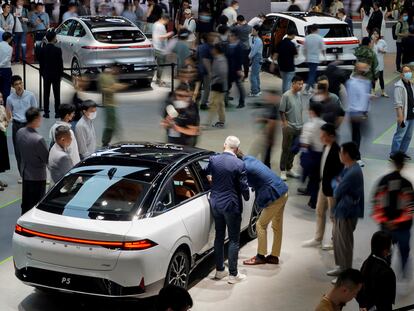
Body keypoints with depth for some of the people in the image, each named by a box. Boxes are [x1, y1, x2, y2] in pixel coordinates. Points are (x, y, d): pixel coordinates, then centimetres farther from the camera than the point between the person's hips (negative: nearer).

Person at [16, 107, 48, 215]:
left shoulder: (20, 133, -7)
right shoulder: (38, 139, -29)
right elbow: (48, 159, -18)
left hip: (25, 172, 8)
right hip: (37, 176, -7)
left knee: (26, 202, 21)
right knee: (36, 205, 6)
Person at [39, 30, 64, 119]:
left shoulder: (43, 49, -4)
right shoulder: (57, 50, -15)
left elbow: (40, 62, 3)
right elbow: (60, 63, -10)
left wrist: (42, 73, 13)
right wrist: (61, 74, 1)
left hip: (46, 74, 3)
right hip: (56, 74, -3)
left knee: (46, 94, 8)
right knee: (56, 94, 5)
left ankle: (46, 112, 9)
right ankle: (57, 112, 7)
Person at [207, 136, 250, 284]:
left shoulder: (213, 159, -5)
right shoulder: (239, 164, -17)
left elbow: (207, 174, 15)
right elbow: (243, 186, -12)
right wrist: (247, 197, 10)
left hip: (215, 203, 5)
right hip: (231, 205, -5)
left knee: (219, 236, 17)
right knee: (234, 239, 5)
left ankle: (219, 270, 24)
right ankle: (233, 274, 8)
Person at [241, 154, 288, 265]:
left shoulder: (244, 168, -19)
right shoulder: (249, 158, 8)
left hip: (275, 196, -9)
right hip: (283, 191, 9)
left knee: (261, 225, 3)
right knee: (277, 226, 16)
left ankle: (260, 256, 11)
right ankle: (274, 256, 25)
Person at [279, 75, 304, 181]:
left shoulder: (299, 95, 7)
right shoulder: (286, 95, -14)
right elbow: (282, 111, -11)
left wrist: (301, 123, 13)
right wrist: (285, 124, -13)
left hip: (298, 127, 7)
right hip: (289, 127, -7)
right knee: (286, 149, 0)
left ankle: (289, 169, 25)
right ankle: (283, 171, 8)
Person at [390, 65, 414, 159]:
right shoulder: (399, 86, -14)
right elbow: (398, 103, -19)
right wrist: (400, 116, -23)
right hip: (404, 116, -8)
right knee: (399, 135, -2)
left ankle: (402, 152, 25)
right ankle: (394, 154, 7)